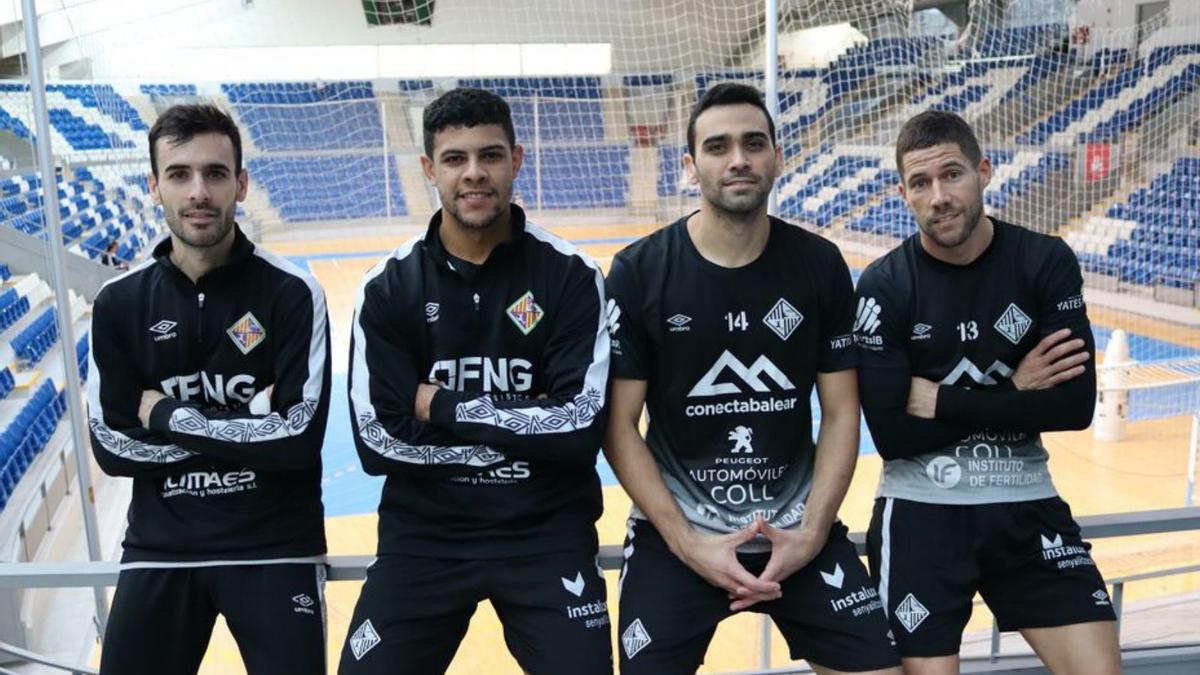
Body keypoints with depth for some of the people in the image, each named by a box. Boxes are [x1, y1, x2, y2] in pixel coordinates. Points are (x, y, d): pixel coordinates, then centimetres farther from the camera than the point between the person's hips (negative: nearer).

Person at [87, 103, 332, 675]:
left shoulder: (291, 292, -9)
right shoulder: (119, 303, 1)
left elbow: (299, 439, -16)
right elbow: (110, 447, -3)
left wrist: (168, 416, -11)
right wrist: (245, 426, -12)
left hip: (276, 549, -2)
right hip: (159, 548, 3)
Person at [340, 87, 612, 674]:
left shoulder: (570, 275, -8)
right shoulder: (389, 286, -4)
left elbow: (580, 432, -16)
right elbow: (376, 441, -11)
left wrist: (444, 408, -14)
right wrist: (523, 426, -14)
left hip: (547, 532, -1)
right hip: (423, 534, 1)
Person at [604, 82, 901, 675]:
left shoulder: (820, 266, -2)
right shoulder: (639, 271, -9)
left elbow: (840, 414, 2)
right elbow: (619, 427, -7)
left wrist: (811, 532, -8)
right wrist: (687, 542, -12)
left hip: (799, 529, 2)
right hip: (674, 535, -1)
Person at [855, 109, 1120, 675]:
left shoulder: (1046, 262, -3)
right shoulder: (884, 286, -9)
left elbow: (1074, 405, -11)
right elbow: (893, 436, -14)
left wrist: (940, 402, -14)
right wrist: (1012, 392, -11)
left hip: (1026, 503, 2)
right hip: (920, 510, -2)